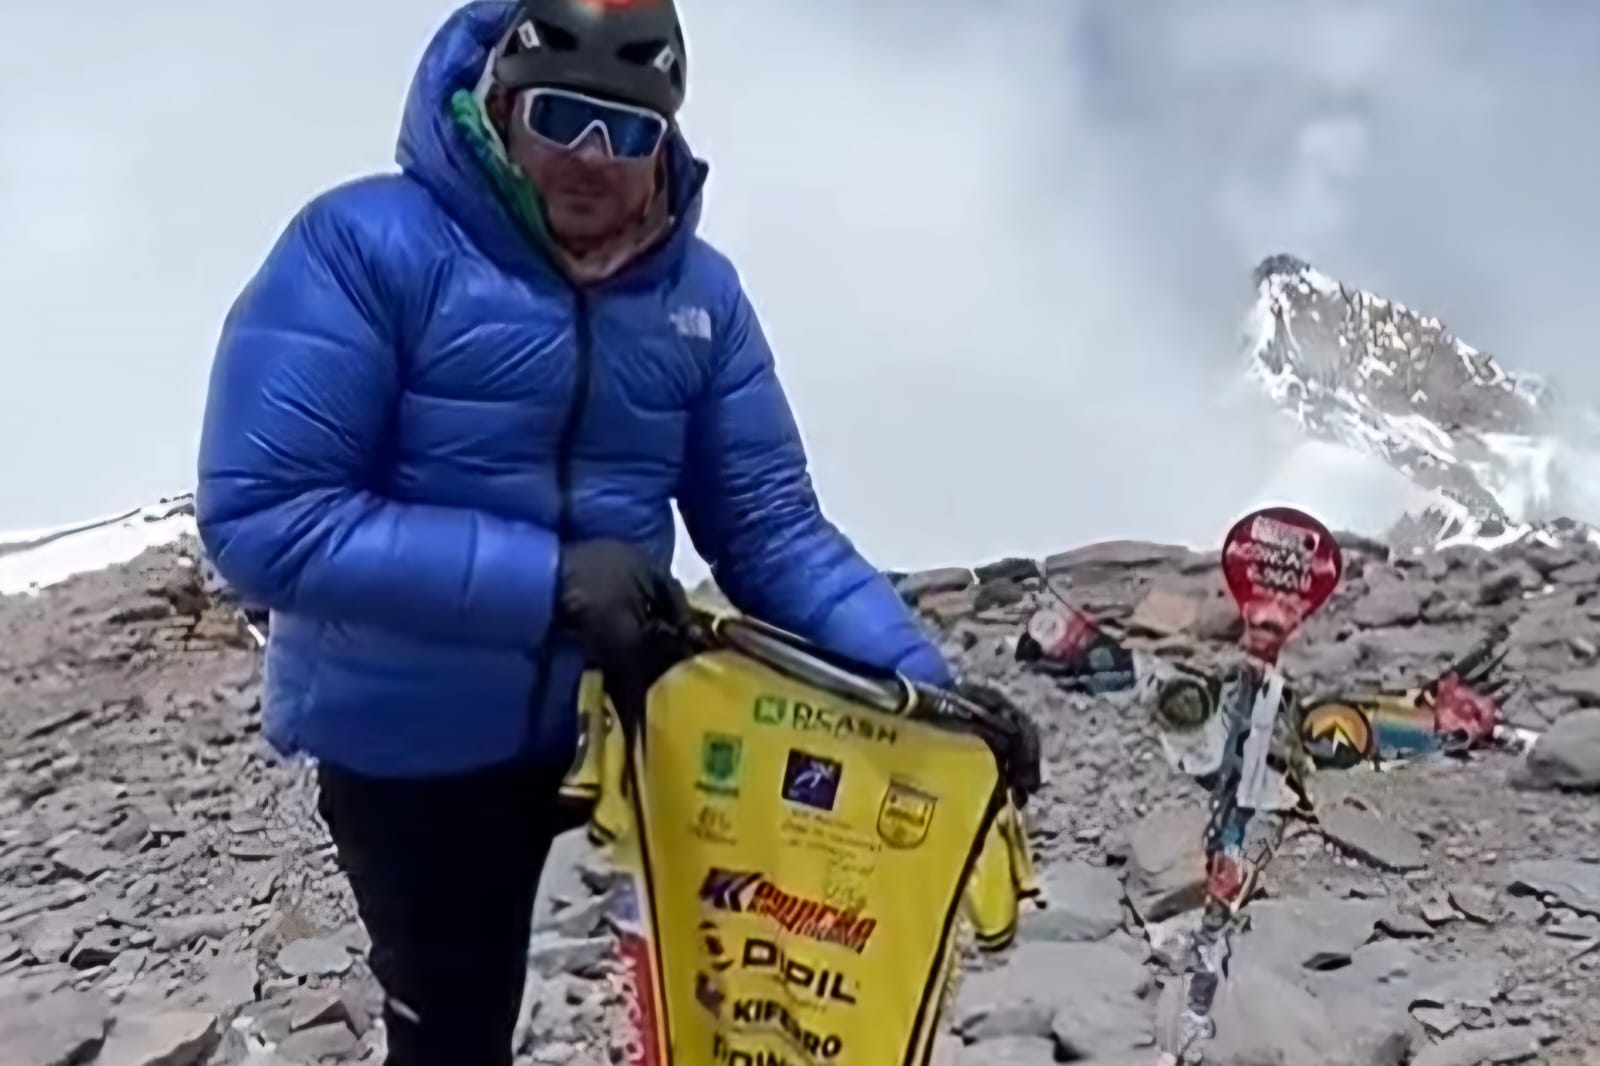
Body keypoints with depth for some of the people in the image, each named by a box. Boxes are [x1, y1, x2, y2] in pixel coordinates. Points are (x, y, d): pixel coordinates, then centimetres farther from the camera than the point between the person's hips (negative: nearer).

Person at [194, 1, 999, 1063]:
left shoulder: (701, 291, -4)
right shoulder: (365, 245, -19)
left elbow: (769, 525, -4)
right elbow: (263, 518, -25)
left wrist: (923, 681, -17)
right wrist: (546, 579, -30)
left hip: (612, 718, 4)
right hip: (410, 743, -3)